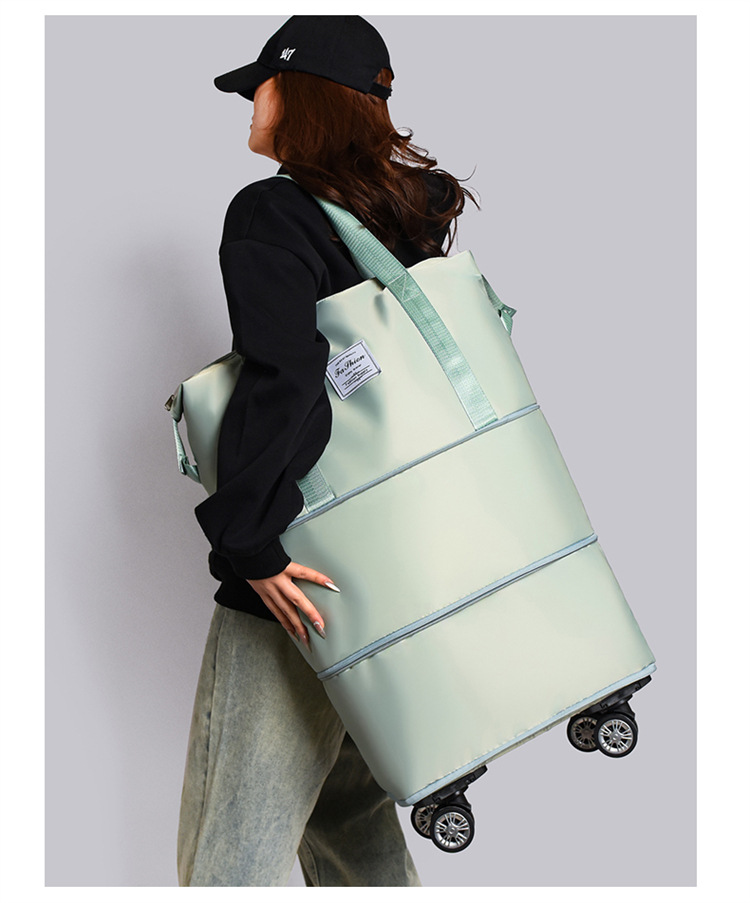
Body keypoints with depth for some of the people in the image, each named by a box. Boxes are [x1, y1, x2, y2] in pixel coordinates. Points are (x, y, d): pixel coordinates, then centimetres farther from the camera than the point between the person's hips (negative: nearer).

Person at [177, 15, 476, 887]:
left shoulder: (268, 216, -13)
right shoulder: (408, 214, 10)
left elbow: (281, 379, -26)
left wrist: (245, 543, -21)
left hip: (293, 588, -8)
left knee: (234, 847, 3)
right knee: (347, 809, 25)